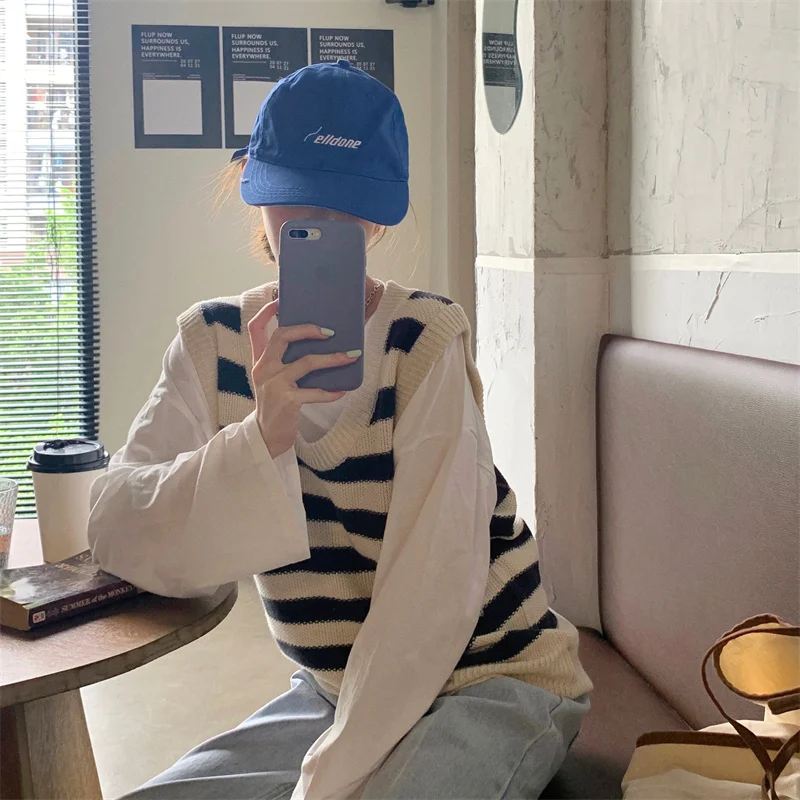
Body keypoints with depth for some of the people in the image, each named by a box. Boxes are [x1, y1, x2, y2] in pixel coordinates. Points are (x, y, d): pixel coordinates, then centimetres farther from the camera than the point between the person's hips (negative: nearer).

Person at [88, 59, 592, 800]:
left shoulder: (425, 343, -19)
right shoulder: (213, 341, -4)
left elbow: (433, 589, -22)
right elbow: (119, 533, -16)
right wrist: (264, 436, -32)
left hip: (494, 682, -4)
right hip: (339, 687, 5)